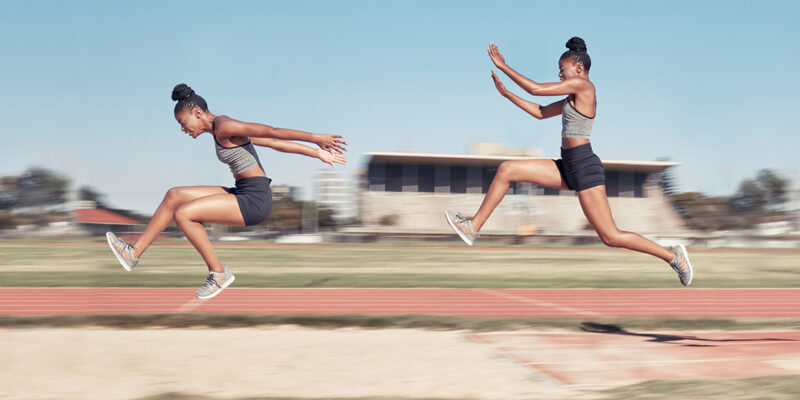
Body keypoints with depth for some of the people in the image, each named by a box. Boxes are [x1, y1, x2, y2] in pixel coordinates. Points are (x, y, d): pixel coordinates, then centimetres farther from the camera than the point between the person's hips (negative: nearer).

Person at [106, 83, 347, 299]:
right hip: (243, 195, 10)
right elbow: (276, 143, 16)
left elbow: (272, 132, -15)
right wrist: (317, 154, 16)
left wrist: (315, 138, -15)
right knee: (174, 196, 6)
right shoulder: (224, 131, 17)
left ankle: (218, 273, -3)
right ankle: (135, 253, 11)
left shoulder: (223, 126, -12)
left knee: (183, 213, -17)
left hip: (254, 200, -10)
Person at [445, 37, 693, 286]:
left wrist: (503, 66, -4)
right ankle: (473, 227, 5)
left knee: (611, 237, -7)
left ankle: (672, 255, 8)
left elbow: (536, 89, -11)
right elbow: (540, 112, 23)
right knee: (506, 170, 1)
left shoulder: (582, 85, -9)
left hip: (584, 167, -9)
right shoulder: (575, 96, 18)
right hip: (569, 167, 9)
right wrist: (506, 93, 19)